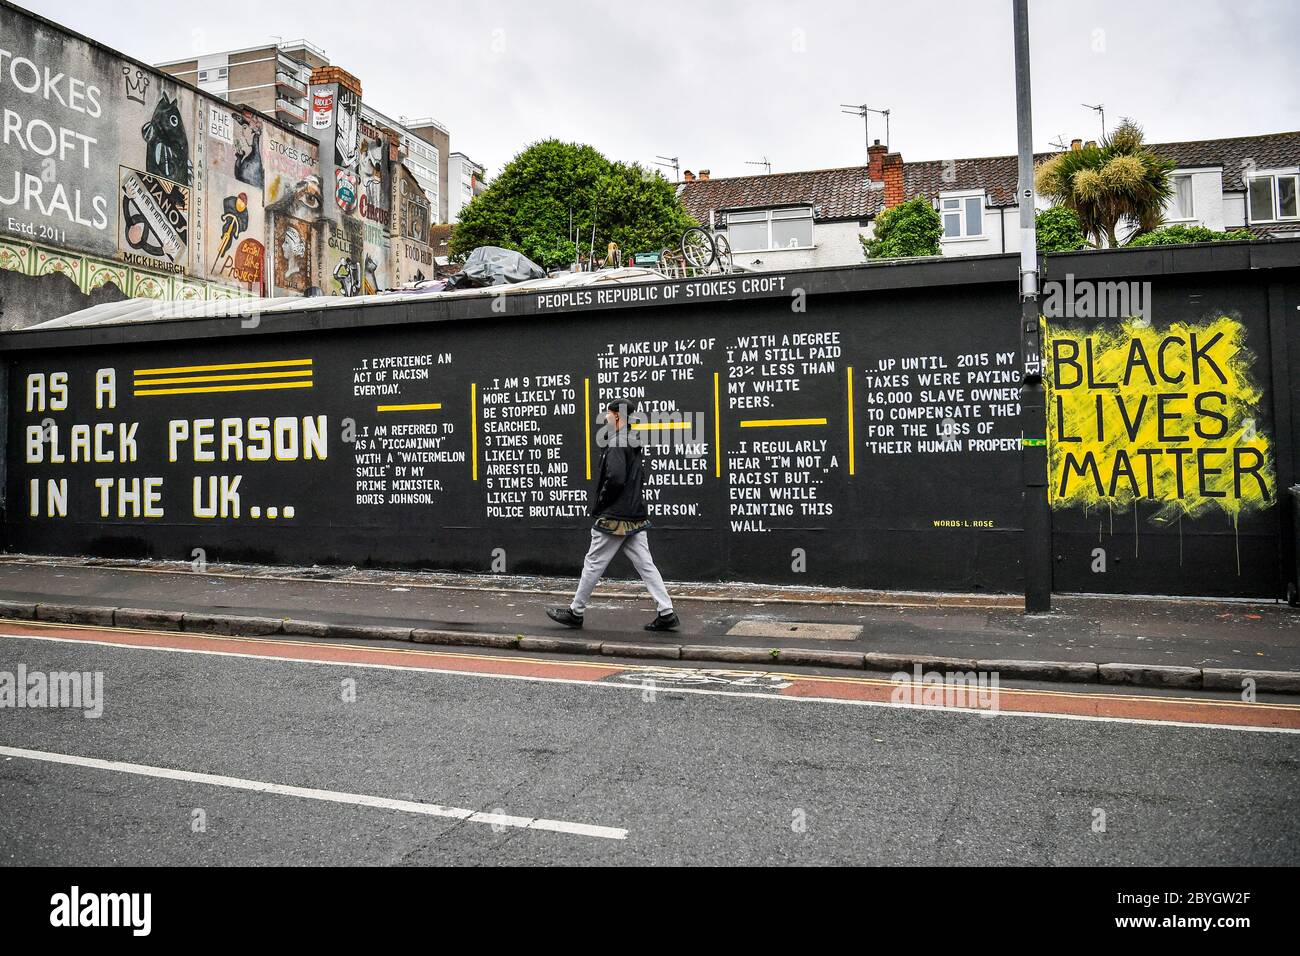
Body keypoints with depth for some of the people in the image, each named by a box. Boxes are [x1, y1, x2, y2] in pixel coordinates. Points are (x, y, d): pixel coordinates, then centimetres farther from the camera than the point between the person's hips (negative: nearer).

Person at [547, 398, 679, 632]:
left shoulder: (616, 443, -13)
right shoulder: (636, 444, 16)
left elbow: (615, 478, -25)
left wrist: (599, 505, -13)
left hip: (614, 517, -9)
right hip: (636, 517, 9)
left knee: (593, 564, 3)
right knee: (645, 566, 6)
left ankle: (576, 612, 14)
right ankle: (667, 613, 1)